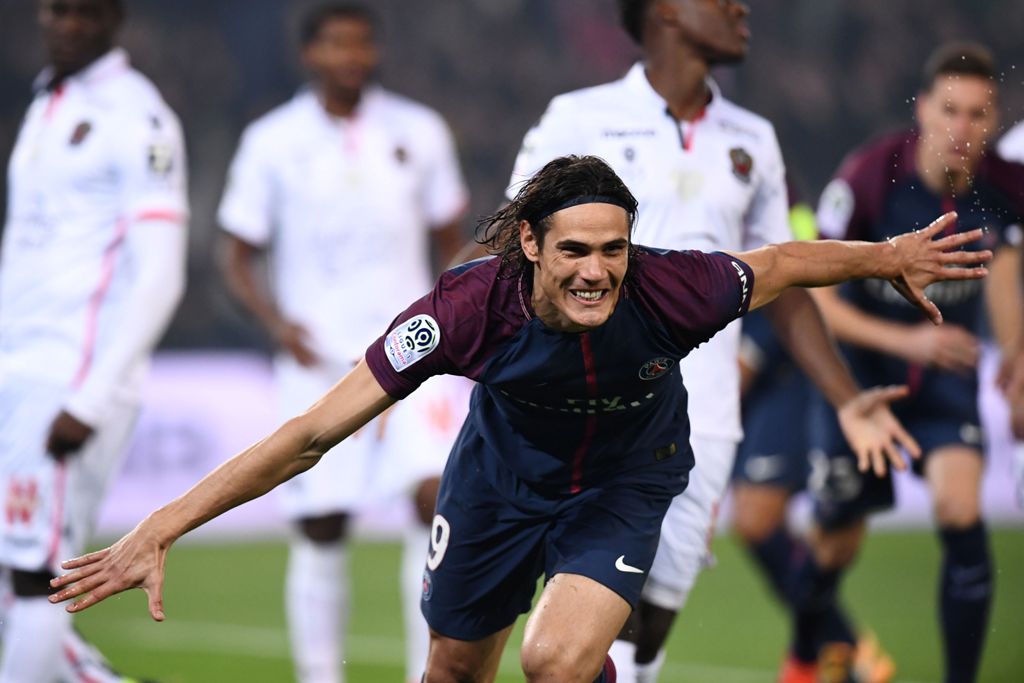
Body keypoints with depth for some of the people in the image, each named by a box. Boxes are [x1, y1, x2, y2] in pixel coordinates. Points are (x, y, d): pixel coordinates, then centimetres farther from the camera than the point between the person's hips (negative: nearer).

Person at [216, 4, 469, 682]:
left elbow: (451, 240, 15)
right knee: (321, 530, 0)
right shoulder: (273, 142, 1)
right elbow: (241, 256, 5)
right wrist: (278, 322, -11)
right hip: (320, 359, -1)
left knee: (440, 493, -16)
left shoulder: (420, 132, 6)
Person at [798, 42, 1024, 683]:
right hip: (862, 371, -1)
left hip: (949, 374, 1)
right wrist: (906, 340, -31)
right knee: (837, 544, 10)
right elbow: (813, 295, -21)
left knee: (962, 516, -22)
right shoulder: (870, 175, -25)